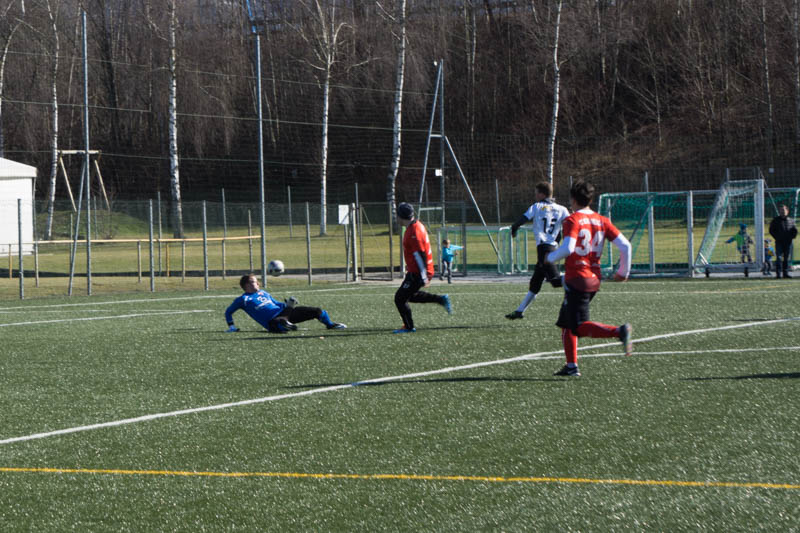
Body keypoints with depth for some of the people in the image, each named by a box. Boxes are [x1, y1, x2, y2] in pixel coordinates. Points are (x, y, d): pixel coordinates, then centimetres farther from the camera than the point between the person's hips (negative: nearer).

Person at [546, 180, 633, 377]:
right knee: (566, 323, 19)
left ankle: (620, 332, -30)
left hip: (576, 280, -7)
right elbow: (625, 245, 3)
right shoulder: (602, 221, 9)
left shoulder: (573, 220, -9)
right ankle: (571, 366, 15)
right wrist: (623, 271, 16)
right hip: (594, 279, 7)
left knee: (580, 327, -9)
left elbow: (567, 248, -23)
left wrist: (551, 257, -4)